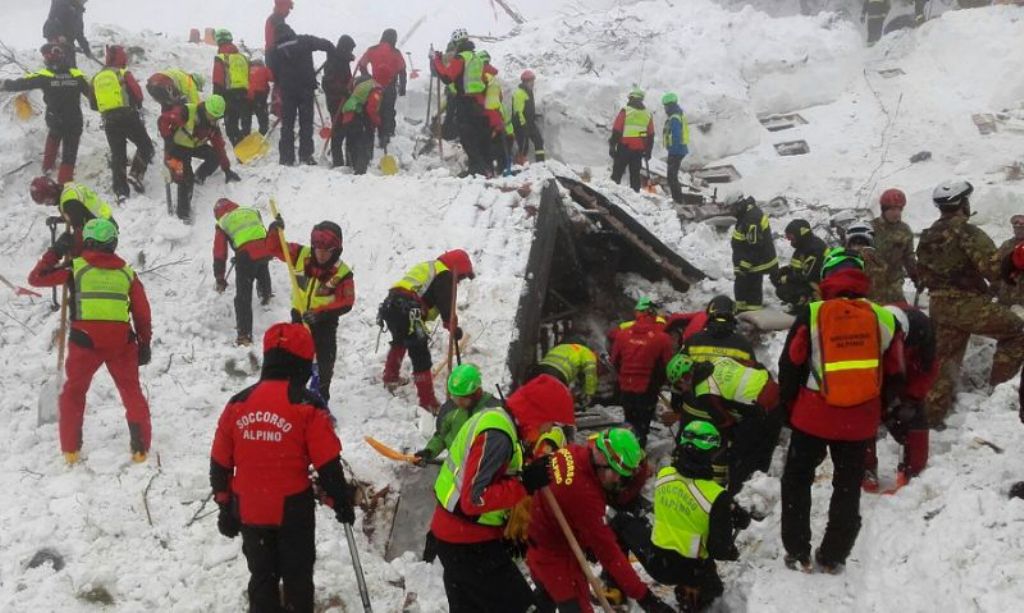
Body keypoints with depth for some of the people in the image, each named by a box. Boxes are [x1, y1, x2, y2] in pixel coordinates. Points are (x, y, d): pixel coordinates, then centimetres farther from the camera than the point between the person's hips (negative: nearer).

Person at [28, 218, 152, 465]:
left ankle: (70, 449, 16)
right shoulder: (126, 271, 10)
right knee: (132, 392, 13)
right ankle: (140, 447, 8)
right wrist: (145, 343, 17)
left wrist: (55, 251, 21)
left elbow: (36, 278, 11)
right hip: (121, 341, 1)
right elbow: (142, 312, 9)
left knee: (73, 393, 17)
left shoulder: (75, 267, 3)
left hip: (86, 340, -1)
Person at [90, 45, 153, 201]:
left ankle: (120, 190, -1)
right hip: (128, 116, -5)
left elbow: (94, 105, 17)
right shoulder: (123, 74, -2)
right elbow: (138, 94, -6)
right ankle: (136, 174, -10)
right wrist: (137, 106, 15)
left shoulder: (96, 78, 13)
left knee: (117, 154, 8)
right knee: (146, 146, 9)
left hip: (109, 121, 5)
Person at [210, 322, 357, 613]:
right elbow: (328, 465, -11)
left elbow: (219, 463, 5)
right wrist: (342, 502, 3)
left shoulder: (238, 403, -1)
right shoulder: (308, 406, -13)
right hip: (293, 510, -3)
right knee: (297, 578, 13)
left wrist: (225, 507, 16)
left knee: (261, 576, 16)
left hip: (249, 512, 3)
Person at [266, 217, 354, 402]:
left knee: (325, 364, 8)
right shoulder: (301, 255, -13)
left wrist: (321, 314, -29)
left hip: (325, 322, -2)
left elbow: (345, 303, -19)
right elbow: (274, 248, -5)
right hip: (299, 316, 2)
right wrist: (275, 230, -25)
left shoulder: (343, 273, -20)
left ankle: (321, 399, 27)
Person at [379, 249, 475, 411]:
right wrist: (454, 327, -5)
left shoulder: (427, 268, 29)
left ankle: (390, 377, 54)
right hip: (407, 311, -9)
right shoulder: (445, 275, 1)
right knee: (421, 355, -8)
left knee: (399, 341, 36)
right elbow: (446, 306, -10)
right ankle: (428, 402, -10)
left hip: (389, 305, 10)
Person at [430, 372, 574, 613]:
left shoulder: (495, 417, 6)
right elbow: (474, 499, -30)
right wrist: (526, 483, -26)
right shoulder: (496, 437, -25)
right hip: (469, 544, -10)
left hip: (455, 535, 10)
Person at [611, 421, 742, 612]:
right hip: (688, 571, -3)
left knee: (622, 522, 29)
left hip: (653, 560, 3)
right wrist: (733, 553, 5)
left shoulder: (663, 475, -9)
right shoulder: (716, 497, -24)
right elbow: (719, 549, -20)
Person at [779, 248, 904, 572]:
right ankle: (833, 557, 24)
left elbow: (790, 367, -5)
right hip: (861, 421, 2)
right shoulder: (885, 318, -3)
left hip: (813, 416, -2)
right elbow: (894, 375, 6)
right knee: (848, 488, 17)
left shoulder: (811, 314, -11)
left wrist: (788, 406, 10)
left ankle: (797, 553, 18)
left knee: (796, 482, 16)